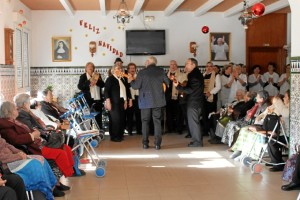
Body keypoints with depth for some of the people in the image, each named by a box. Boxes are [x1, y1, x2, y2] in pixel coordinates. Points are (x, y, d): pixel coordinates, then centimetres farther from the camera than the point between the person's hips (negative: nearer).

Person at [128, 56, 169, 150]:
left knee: (145, 121, 8)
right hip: (158, 100, 2)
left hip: (145, 101, -2)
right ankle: (157, 144, 1)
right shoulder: (160, 71, -1)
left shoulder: (142, 72, -9)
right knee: (157, 121, 5)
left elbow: (136, 86, -9)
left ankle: (145, 143, 7)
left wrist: (131, 81, 11)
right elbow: (167, 82, 6)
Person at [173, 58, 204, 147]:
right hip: (196, 101, 10)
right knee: (195, 121, 16)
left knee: (193, 122, -3)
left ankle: (197, 142, 3)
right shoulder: (197, 74, 14)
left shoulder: (194, 75, -18)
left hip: (193, 103, -10)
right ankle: (198, 140, 23)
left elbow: (190, 90, -21)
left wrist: (178, 86, -21)